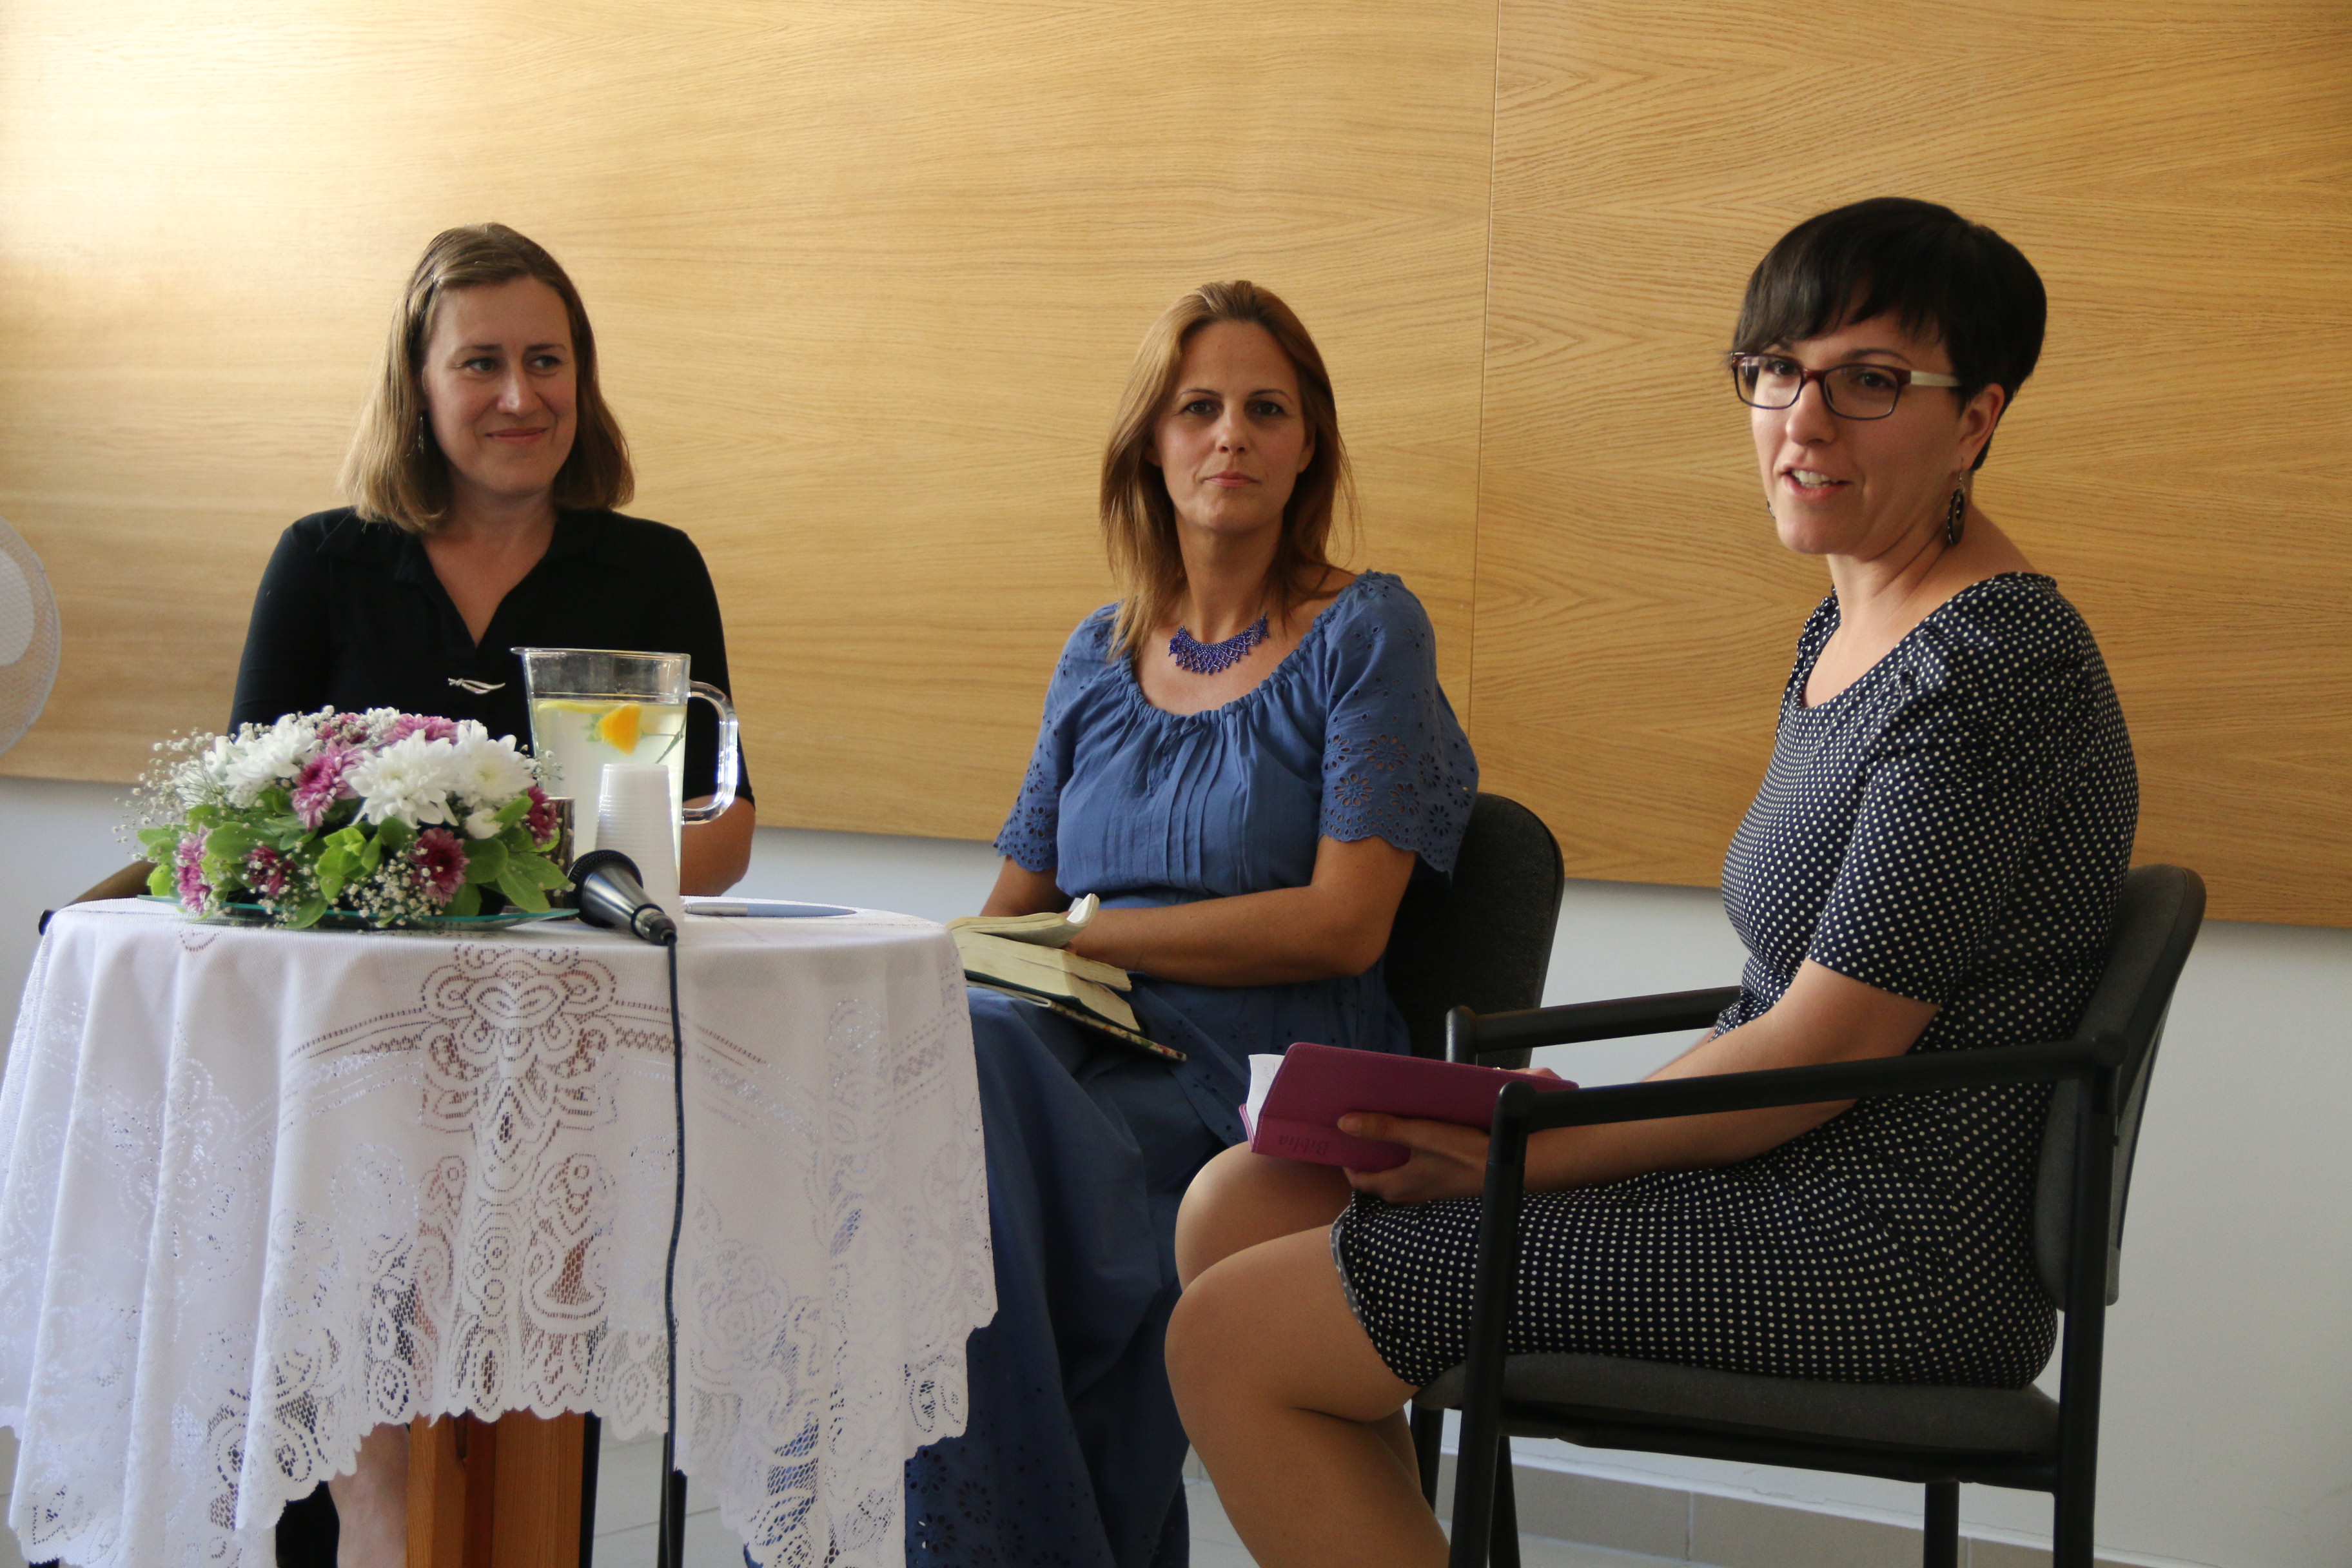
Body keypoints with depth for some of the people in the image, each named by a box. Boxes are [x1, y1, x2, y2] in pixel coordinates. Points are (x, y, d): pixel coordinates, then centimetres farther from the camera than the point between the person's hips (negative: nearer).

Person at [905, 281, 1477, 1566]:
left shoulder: (1365, 633, 3)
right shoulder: (1098, 657, 19)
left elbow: (1344, 923, -7)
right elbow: (1018, 903, 19)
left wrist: (1085, 941, -9)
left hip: (1267, 1085, -5)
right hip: (1093, 1051, 5)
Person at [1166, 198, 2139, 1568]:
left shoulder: (1992, 664, -18)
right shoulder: (1851, 627, 13)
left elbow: (1828, 1046, -19)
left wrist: (1523, 1155, -11)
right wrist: (1568, 1111, 5)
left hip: (1888, 1251, -10)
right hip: (1790, 1186, 10)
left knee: (1233, 1341, -12)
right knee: (1236, 1204, 8)